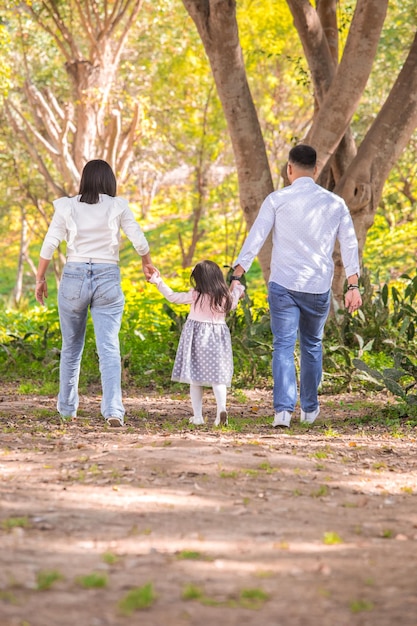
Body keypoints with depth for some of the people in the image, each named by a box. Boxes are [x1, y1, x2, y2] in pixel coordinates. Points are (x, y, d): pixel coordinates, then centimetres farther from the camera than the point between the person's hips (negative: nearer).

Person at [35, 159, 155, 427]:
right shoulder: (118, 206, -1)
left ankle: (67, 408, 28)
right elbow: (139, 240, -3)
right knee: (109, 347, -6)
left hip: (74, 276, 2)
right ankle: (113, 409, -20)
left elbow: (49, 245, -2)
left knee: (71, 347, 17)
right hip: (108, 279, -1)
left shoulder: (67, 207, 1)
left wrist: (40, 279, 9)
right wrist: (148, 264, 16)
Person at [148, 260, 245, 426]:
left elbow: (172, 297, -3)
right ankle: (222, 408, -22)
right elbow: (232, 305, 21)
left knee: (195, 378, 6)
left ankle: (197, 415, 5)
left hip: (196, 337, -2)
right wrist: (236, 289, 36)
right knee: (217, 377, 1)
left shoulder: (196, 296, -11)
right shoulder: (226, 298, -3)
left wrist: (158, 282, 9)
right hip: (218, 337, 2)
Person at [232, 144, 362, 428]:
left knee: (284, 346, -2)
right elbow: (350, 244, 4)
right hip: (319, 287, 2)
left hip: (283, 285, -2)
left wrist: (237, 276, -6)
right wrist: (353, 286, 7)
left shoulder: (277, 200, -3)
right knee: (312, 346, 19)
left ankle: (283, 409, -17)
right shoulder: (335, 203, 5)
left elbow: (255, 239, -7)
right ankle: (309, 408, 30)